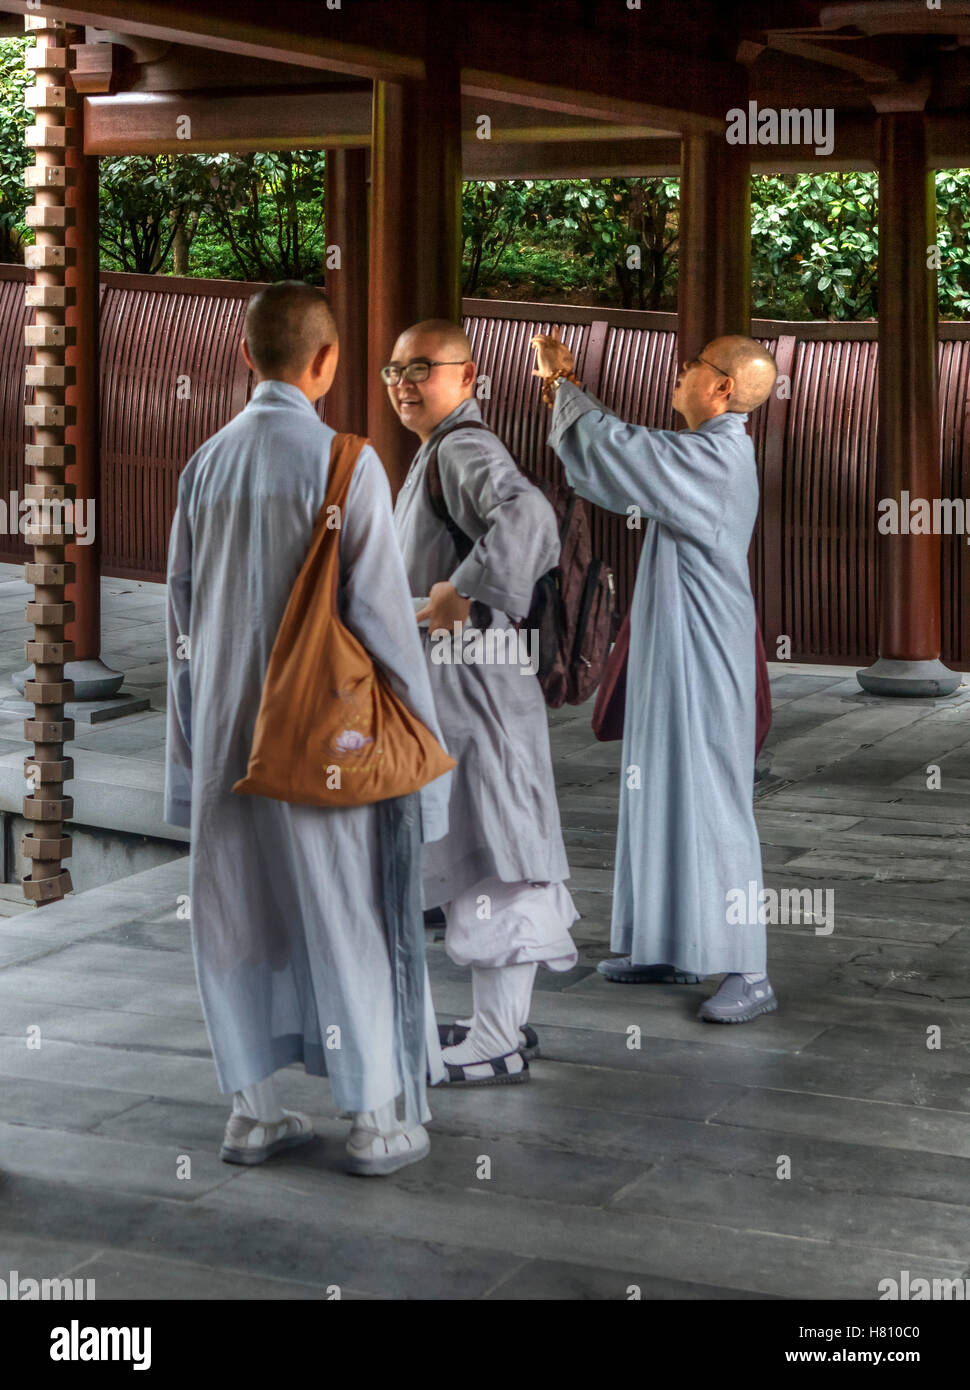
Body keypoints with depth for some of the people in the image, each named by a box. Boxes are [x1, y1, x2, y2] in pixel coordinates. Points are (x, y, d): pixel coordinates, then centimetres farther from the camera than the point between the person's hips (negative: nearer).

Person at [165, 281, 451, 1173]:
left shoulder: (206, 465, 3)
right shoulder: (344, 462, -13)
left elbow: (184, 611, 8)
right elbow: (382, 611, -13)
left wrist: (198, 739, 16)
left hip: (228, 739, 5)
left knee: (239, 920, 12)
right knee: (349, 920, 4)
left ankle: (252, 1110, 19)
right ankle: (378, 1121, 11)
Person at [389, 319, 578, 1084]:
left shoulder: (466, 450, -16)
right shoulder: (436, 453, 17)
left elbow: (527, 516, -36)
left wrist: (464, 592, -29)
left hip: (476, 677, -11)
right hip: (443, 682, 11)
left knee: (495, 852, -5)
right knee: (469, 850, 16)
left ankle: (501, 1041, 1)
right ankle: (499, 1016, 26)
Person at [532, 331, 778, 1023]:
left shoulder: (714, 459, -19)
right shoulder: (706, 454, 13)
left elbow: (610, 448, -22)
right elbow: (612, 480, 21)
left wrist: (565, 381, -5)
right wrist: (566, 396, 15)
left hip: (702, 664, -10)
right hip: (669, 660, 10)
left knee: (710, 803, -8)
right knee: (664, 800, 15)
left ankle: (749, 973, -5)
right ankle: (675, 948, 24)